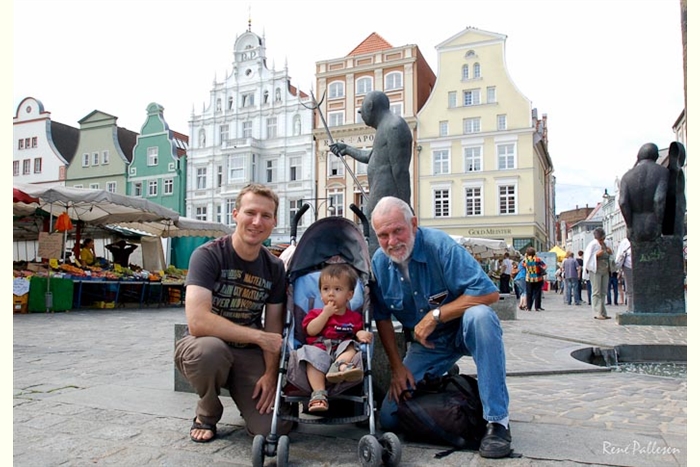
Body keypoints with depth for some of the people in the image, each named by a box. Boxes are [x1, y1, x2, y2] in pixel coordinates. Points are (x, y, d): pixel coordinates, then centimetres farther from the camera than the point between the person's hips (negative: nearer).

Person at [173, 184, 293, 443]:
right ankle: (206, 414, -5)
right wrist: (259, 337, -25)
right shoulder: (208, 255, -17)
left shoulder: (274, 267, -2)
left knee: (275, 428, -17)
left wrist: (271, 372, -13)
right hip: (205, 345, -2)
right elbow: (197, 321, -29)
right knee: (209, 349, -39)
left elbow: (274, 326, 2)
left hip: (249, 354, 3)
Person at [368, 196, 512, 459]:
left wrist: (435, 315, -28)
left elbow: (489, 293, -28)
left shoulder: (439, 245, -23)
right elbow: (382, 319, 1)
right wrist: (397, 367, -4)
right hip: (426, 346, 4)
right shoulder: (378, 263, -10)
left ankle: (497, 420, -27)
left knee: (479, 315, -39)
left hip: (463, 331, -3)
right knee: (388, 419, -5)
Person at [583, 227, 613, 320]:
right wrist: (596, 255, -23)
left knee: (603, 292, 8)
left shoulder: (605, 244, 14)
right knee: (596, 292, -8)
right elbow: (587, 257, -9)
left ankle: (603, 313, 13)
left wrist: (610, 252, 4)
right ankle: (597, 313, -9)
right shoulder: (592, 244, -6)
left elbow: (609, 257, 25)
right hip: (595, 270, -7)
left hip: (605, 270, 7)